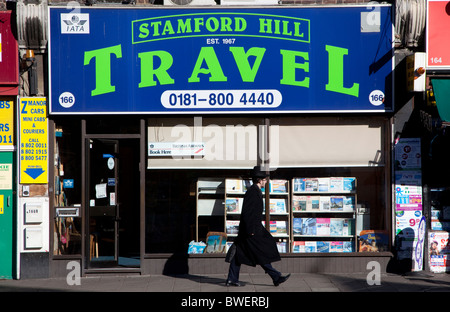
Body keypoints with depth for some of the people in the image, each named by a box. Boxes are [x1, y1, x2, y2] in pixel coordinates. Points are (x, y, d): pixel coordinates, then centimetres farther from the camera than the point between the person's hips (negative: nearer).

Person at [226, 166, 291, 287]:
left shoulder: (256, 191, 16)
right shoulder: (252, 192, -16)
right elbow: (246, 212, -21)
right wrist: (250, 230, -22)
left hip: (253, 228, 11)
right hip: (252, 229, -11)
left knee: (239, 253, 10)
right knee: (261, 254, -5)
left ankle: (231, 279, 12)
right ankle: (276, 278, -2)